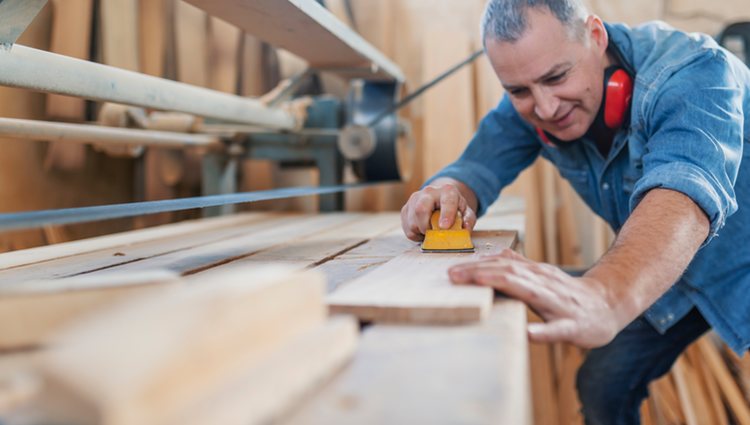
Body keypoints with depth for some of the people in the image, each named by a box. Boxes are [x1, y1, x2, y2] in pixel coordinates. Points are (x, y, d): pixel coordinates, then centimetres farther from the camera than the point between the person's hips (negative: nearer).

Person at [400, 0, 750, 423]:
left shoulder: (690, 72, -32)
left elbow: (683, 191, -49)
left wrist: (604, 298, -69)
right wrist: (449, 190, -42)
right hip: (667, 277, 4)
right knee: (602, 389, 3)